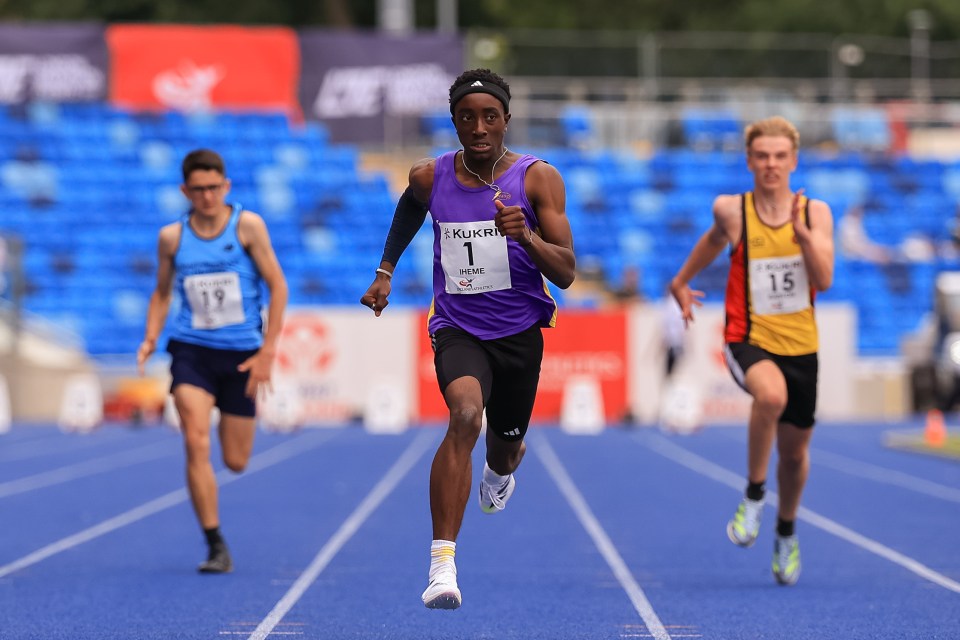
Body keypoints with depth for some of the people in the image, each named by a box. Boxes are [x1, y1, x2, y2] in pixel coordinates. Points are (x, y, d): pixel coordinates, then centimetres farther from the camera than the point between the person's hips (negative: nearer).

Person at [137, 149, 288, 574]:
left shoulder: (247, 225, -5)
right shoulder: (172, 237, 2)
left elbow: (277, 286, -3)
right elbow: (162, 292, 16)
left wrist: (267, 351, -9)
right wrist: (150, 338, -1)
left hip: (242, 354, -1)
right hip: (191, 349, 1)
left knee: (235, 462, 6)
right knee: (196, 445, -17)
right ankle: (216, 546, -11)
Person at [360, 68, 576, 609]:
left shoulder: (538, 178, -10)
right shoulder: (429, 177, -3)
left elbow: (566, 274, -14)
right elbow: (410, 207, 24)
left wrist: (526, 236, -31)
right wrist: (386, 270, 24)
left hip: (519, 331, 1)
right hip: (457, 327, -1)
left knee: (506, 447, 18)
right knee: (466, 413, -30)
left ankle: (500, 470, 61)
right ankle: (443, 562, -34)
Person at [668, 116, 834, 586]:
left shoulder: (816, 213, -3)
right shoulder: (731, 211, -4)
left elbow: (824, 280, -12)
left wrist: (801, 231, -24)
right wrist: (682, 282, 27)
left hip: (800, 344, 3)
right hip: (749, 340, -3)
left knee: (795, 450, 14)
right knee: (771, 395, -37)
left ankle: (786, 532, 42)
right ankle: (753, 495, -16)